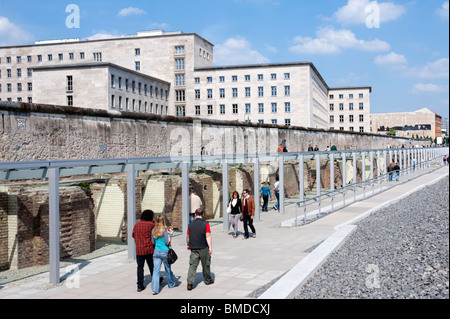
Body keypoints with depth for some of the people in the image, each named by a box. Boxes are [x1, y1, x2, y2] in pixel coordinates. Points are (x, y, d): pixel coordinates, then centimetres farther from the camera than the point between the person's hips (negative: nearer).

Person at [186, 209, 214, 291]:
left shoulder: (190, 225, 2)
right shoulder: (205, 224, -8)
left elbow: (188, 237, 10)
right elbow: (208, 236, -14)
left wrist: (188, 245, 26)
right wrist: (210, 247, -13)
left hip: (193, 248, 2)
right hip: (203, 248, -2)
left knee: (192, 265, 0)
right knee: (206, 265, 14)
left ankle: (190, 283, -10)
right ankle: (208, 280, 29)